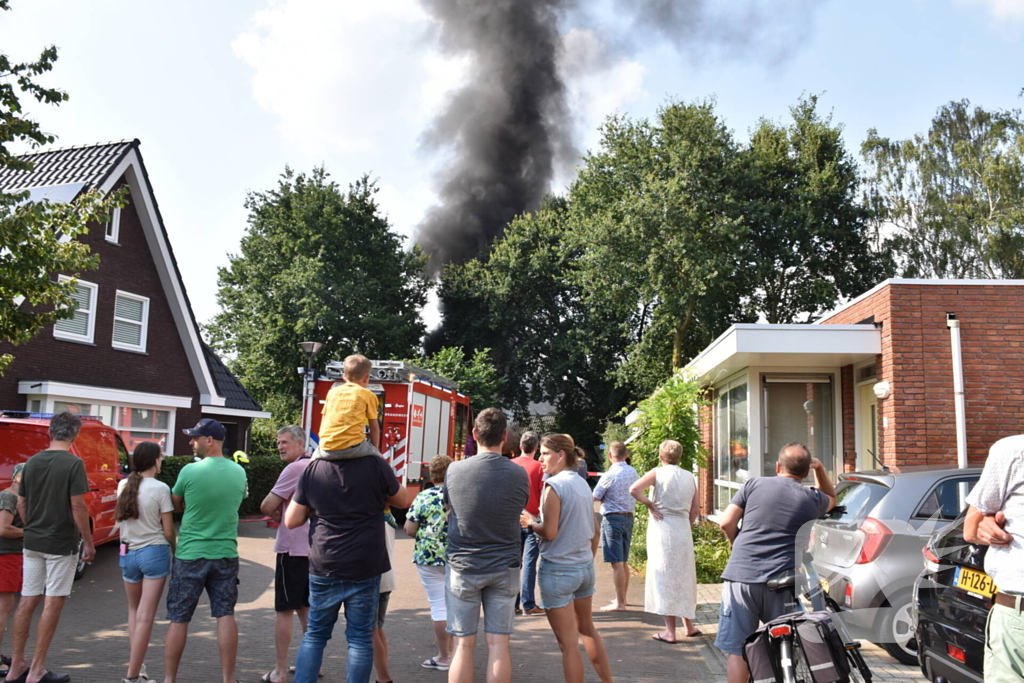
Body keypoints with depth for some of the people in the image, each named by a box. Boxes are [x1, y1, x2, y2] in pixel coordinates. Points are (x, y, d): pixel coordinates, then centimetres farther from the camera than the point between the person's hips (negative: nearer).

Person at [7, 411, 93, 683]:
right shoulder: (73, 463, -14)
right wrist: (89, 542, -9)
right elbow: (77, 507, -17)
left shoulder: (32, 462, 5)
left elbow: (21, 503, 11)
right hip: (61, 544, -6)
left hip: (33, 541, 6)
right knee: (53, 603, 2)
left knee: (27, 601, 13)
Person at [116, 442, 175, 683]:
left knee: (134, 609, 23)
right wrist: (174, 551, 9)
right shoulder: (160, 488, -12)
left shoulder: (123, 486, 2)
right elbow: (168, 531, -7)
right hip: (154, 553, -5)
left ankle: (136, 663, 22)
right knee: (145, 616, 0)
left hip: (128, 553, 5)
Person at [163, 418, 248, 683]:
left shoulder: (190, 471, -12)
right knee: (225, 615, 7)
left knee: (178, 619, 8)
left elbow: (176, 505, 4)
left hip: (190, 554, -3)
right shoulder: (239, 472, 0)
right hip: (226, 554, 3)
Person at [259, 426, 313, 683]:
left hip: (292, 548, -8)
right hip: (312, 547, 8)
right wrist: (282, 511, 7)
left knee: (285, 610, -1)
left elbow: (266, 507, -15)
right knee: (306, 607, 16)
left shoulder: (294, 468, -15)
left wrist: (276, 515, 5)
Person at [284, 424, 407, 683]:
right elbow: (402, 501, 7)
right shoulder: (376, 465, -8)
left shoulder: (313, 469, -1)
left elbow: (291, 521, 3)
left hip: (324, 569, 2)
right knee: (360, 638, 7)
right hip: (365, 569, -2)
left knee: (315, 635, 17)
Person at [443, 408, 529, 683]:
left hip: (463, 567, 0)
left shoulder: (455, 470, -9)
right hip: (504, 568, 1)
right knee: (498, 644, 7)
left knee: (464, 644, 7)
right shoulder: (519, 474, -8)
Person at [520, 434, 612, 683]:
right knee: (587, 628, 24)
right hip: (585, 567, 8)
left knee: (568, 642, 1)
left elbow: (549, 532, -20)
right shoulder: (583, 485, 7)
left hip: (558, 570, -8)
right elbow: (594, 532, 12)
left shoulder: (554, 485, -15)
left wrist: (530, 523, -2)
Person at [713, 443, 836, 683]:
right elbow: (832, 499, 34)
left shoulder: (754, 484, 5)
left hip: (741, 576, -1)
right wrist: (820, 468, 25)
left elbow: (727, 523, 0)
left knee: (738, 650, 5)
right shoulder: (812, 499, 9)